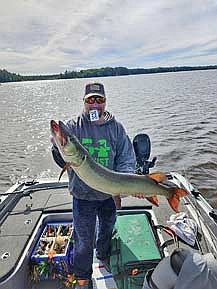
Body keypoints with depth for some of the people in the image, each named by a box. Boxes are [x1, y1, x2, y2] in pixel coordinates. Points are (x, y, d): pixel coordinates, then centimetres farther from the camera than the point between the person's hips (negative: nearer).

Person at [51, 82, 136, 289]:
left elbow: (127, 157, -5)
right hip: (83, 194, -2)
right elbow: (64, 161, -16)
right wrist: (59, 148, -38)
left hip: (110, 193, 3)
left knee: (107, 229, 27)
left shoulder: (116, 128, -4)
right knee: (83, 239, 11)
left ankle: (103, 256, 59)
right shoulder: (73, 126, -9)